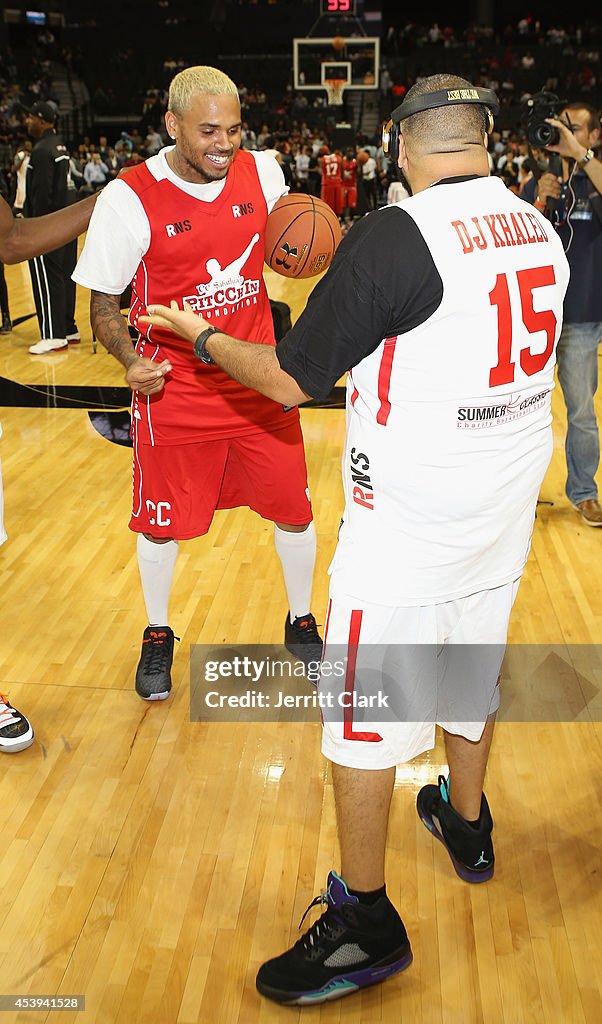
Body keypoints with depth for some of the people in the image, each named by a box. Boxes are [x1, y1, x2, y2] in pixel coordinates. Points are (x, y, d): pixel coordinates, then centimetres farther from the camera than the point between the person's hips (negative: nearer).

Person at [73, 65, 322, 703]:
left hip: (260, 382, 3)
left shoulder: (263, 172, 0)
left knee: (293, 510, 9)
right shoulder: (128, 198, -12)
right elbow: (103, 307, -6)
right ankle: (157, 636, 37)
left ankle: (300, 623, 36)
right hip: (173, 393, -3)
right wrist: (130, 359, -26)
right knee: (162, 523, 9)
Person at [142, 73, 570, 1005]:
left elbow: (293, 381, -13)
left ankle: (365, 923, 21)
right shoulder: (542, 232, 5)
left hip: (407, 525, -7)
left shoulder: (393, 236, -17)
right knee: (470, 674, 24)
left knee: (366, 712, 6)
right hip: (506, 509, 8)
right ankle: (467, 825, 47)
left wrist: (201, 336, 5)